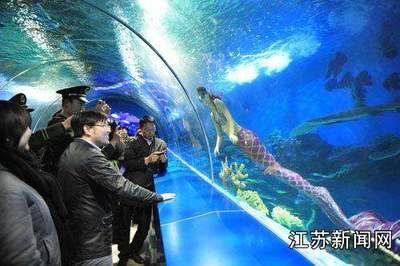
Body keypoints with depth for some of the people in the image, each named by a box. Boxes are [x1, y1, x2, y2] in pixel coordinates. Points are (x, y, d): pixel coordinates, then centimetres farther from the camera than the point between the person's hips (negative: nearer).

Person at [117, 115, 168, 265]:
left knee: (145, 224, 12)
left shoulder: (161, 144, 7)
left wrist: (164, 161, -11)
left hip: (147, 188, 3)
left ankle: (133, 251, 35)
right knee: (124, 223, 8)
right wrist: (146, 160, -21)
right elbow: (127, 164, -13)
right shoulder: (133, 143, -3)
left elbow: (163, 170, 9)